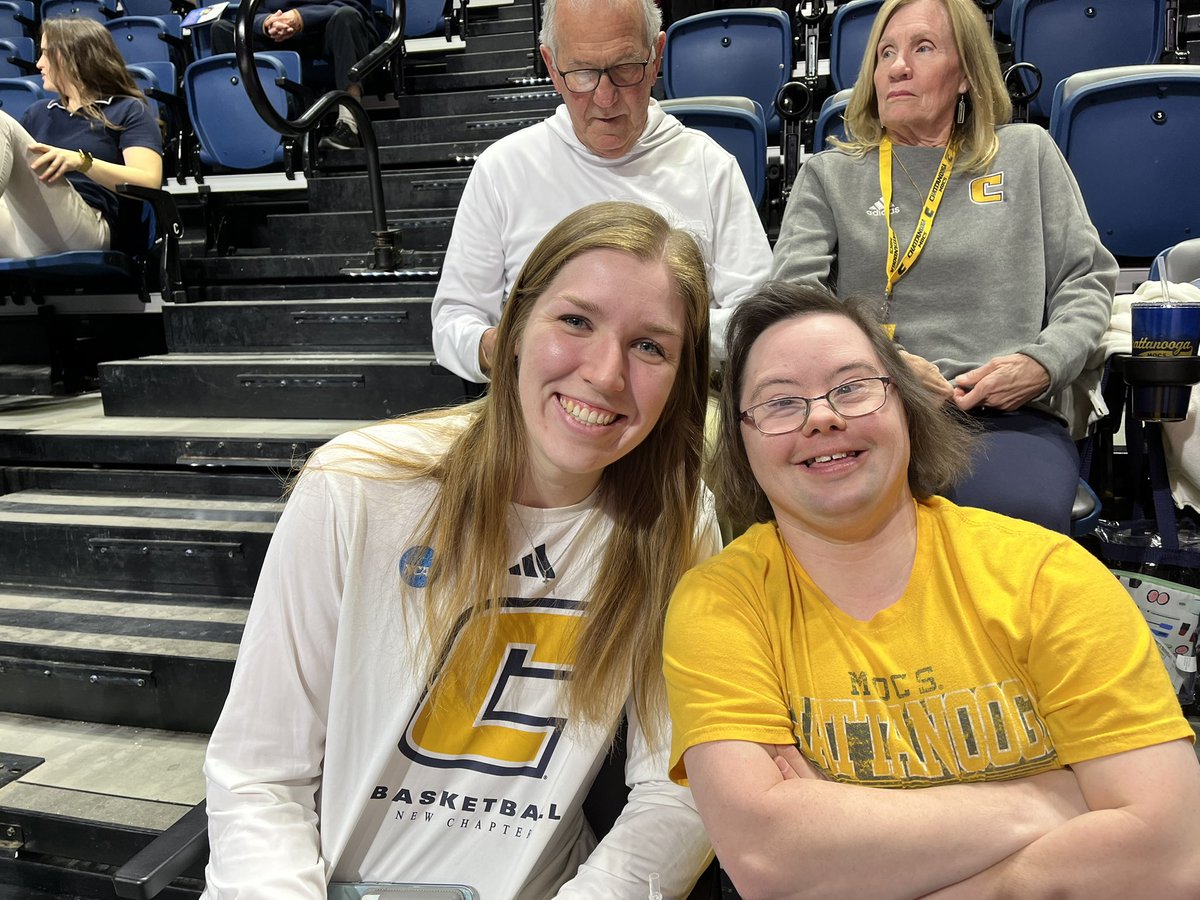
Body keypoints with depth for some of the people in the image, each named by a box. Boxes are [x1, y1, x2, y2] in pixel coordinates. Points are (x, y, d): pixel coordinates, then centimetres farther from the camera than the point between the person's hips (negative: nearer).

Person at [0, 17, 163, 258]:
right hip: (20, 235, 5)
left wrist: (81, 162, -18)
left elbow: (149, 183, -6)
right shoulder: (38, 112, 31)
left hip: (85, 229, -5)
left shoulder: (130, 111, 11)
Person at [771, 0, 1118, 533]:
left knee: (1019, 511, -33)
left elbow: (1086, 280, 19)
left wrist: (1045, 363, -2)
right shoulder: (828, 174, 18)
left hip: (1009, 414, 1)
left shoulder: (1027, 153, 21)